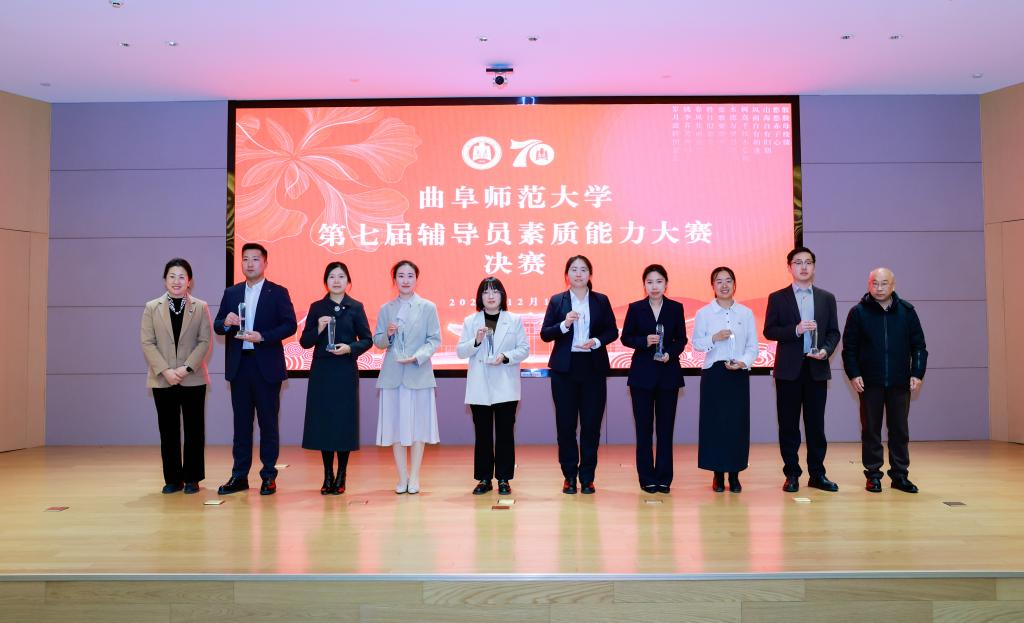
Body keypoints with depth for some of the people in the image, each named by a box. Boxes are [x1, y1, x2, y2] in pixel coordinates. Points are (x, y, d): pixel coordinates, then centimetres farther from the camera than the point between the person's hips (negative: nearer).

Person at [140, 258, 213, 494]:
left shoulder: (200, 307, 4)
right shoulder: (152, 308, 6)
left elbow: (204, 341, -2)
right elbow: (147, 343, -1)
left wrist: (186, 368, -14)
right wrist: (165, 371, -13)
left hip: (193, 378, -1)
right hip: (162, 379, 1)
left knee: (194, 428, 3)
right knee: (168, 429, 6)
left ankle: (192, 478, 12)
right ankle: (173, 479, 15)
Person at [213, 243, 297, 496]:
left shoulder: (278, 292, 0)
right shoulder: (231, 293, 12)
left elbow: (290, 325, -7)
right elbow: (217, 326, 11)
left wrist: (263, 337, -18)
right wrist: (226, 323, -12)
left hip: (267, 366, -3)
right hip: (239, 366, 4)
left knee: (268, 422, 3)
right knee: (241, 422, 9)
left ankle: (269, 476, 11)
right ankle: (239, 476, 16)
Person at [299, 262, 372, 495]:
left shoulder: (355, 307, 3)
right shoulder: (316, 307, 6)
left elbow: (367, 340, 3)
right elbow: (304, 342, 5)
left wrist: (350, 348, -14)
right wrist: (318, 329, -13)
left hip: (345, 372, -1)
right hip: (321, 371, 1)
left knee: (344, 421, 1)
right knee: (323, 422, 3)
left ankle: (341, 477, 13)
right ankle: (328, 476, 14)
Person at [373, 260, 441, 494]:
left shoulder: (428, 307, 2)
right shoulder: (386, 309, 9)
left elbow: (435, 340, -2)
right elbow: (377, 341, 9)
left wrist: (417, 357, -16)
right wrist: (387, 334, -13)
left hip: (418, 374, -2)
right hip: (392, 375, 2)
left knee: (417, 424, 2)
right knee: (396, 425, 4)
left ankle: (414, 476, 12)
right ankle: (402, 477, 14)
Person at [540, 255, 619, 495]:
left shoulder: (601, 301, 7)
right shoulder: (557, 301, 5)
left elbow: (613, 331, 7)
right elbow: (545, 334, 0)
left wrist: (597, 341, -12)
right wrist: (564, 325, -17)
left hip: (593, 368, 0)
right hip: (564, 369, 0)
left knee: (591, 424, 2)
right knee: (565, 424, 3)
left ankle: (587, 477, 13)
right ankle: (569, 475, 15)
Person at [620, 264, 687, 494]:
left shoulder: (676, 308, 4)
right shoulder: (635, 308, 2)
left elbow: (681, 339, 5)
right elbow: (625, 337, 2)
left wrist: (670, 353, -13)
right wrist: (644, 341, -15)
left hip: (668, 373, 1)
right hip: (642, 373, -1)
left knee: (665, 427, 4)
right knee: (644, 427, 2)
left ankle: (664, 477, 12)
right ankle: (647, 478, 10)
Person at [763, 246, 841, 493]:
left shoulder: (827, 298, 11)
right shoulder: (777, 298, 4)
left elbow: (834, 332, 9)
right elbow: (769, 331, -2)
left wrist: (826, 350, -10)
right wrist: (795, 330, -17)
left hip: (817, 368, 2)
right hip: (789, 369, -2)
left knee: (816, 424, 6)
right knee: (788, 425, 2)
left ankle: (817, 474, 15)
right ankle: (792, 475, 11)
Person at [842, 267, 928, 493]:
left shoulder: (907, 311, 5)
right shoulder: (858, 312, 0)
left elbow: (919, 345, 7)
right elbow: (849, 347, 0)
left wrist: (917, 373, -2)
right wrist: (853, 374, -9)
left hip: (899, 382, 2)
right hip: (870, 382, -1)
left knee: (900, 430, 8)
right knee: (871, 430, 4)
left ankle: (900, 475, 18)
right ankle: (873, 475, 13)